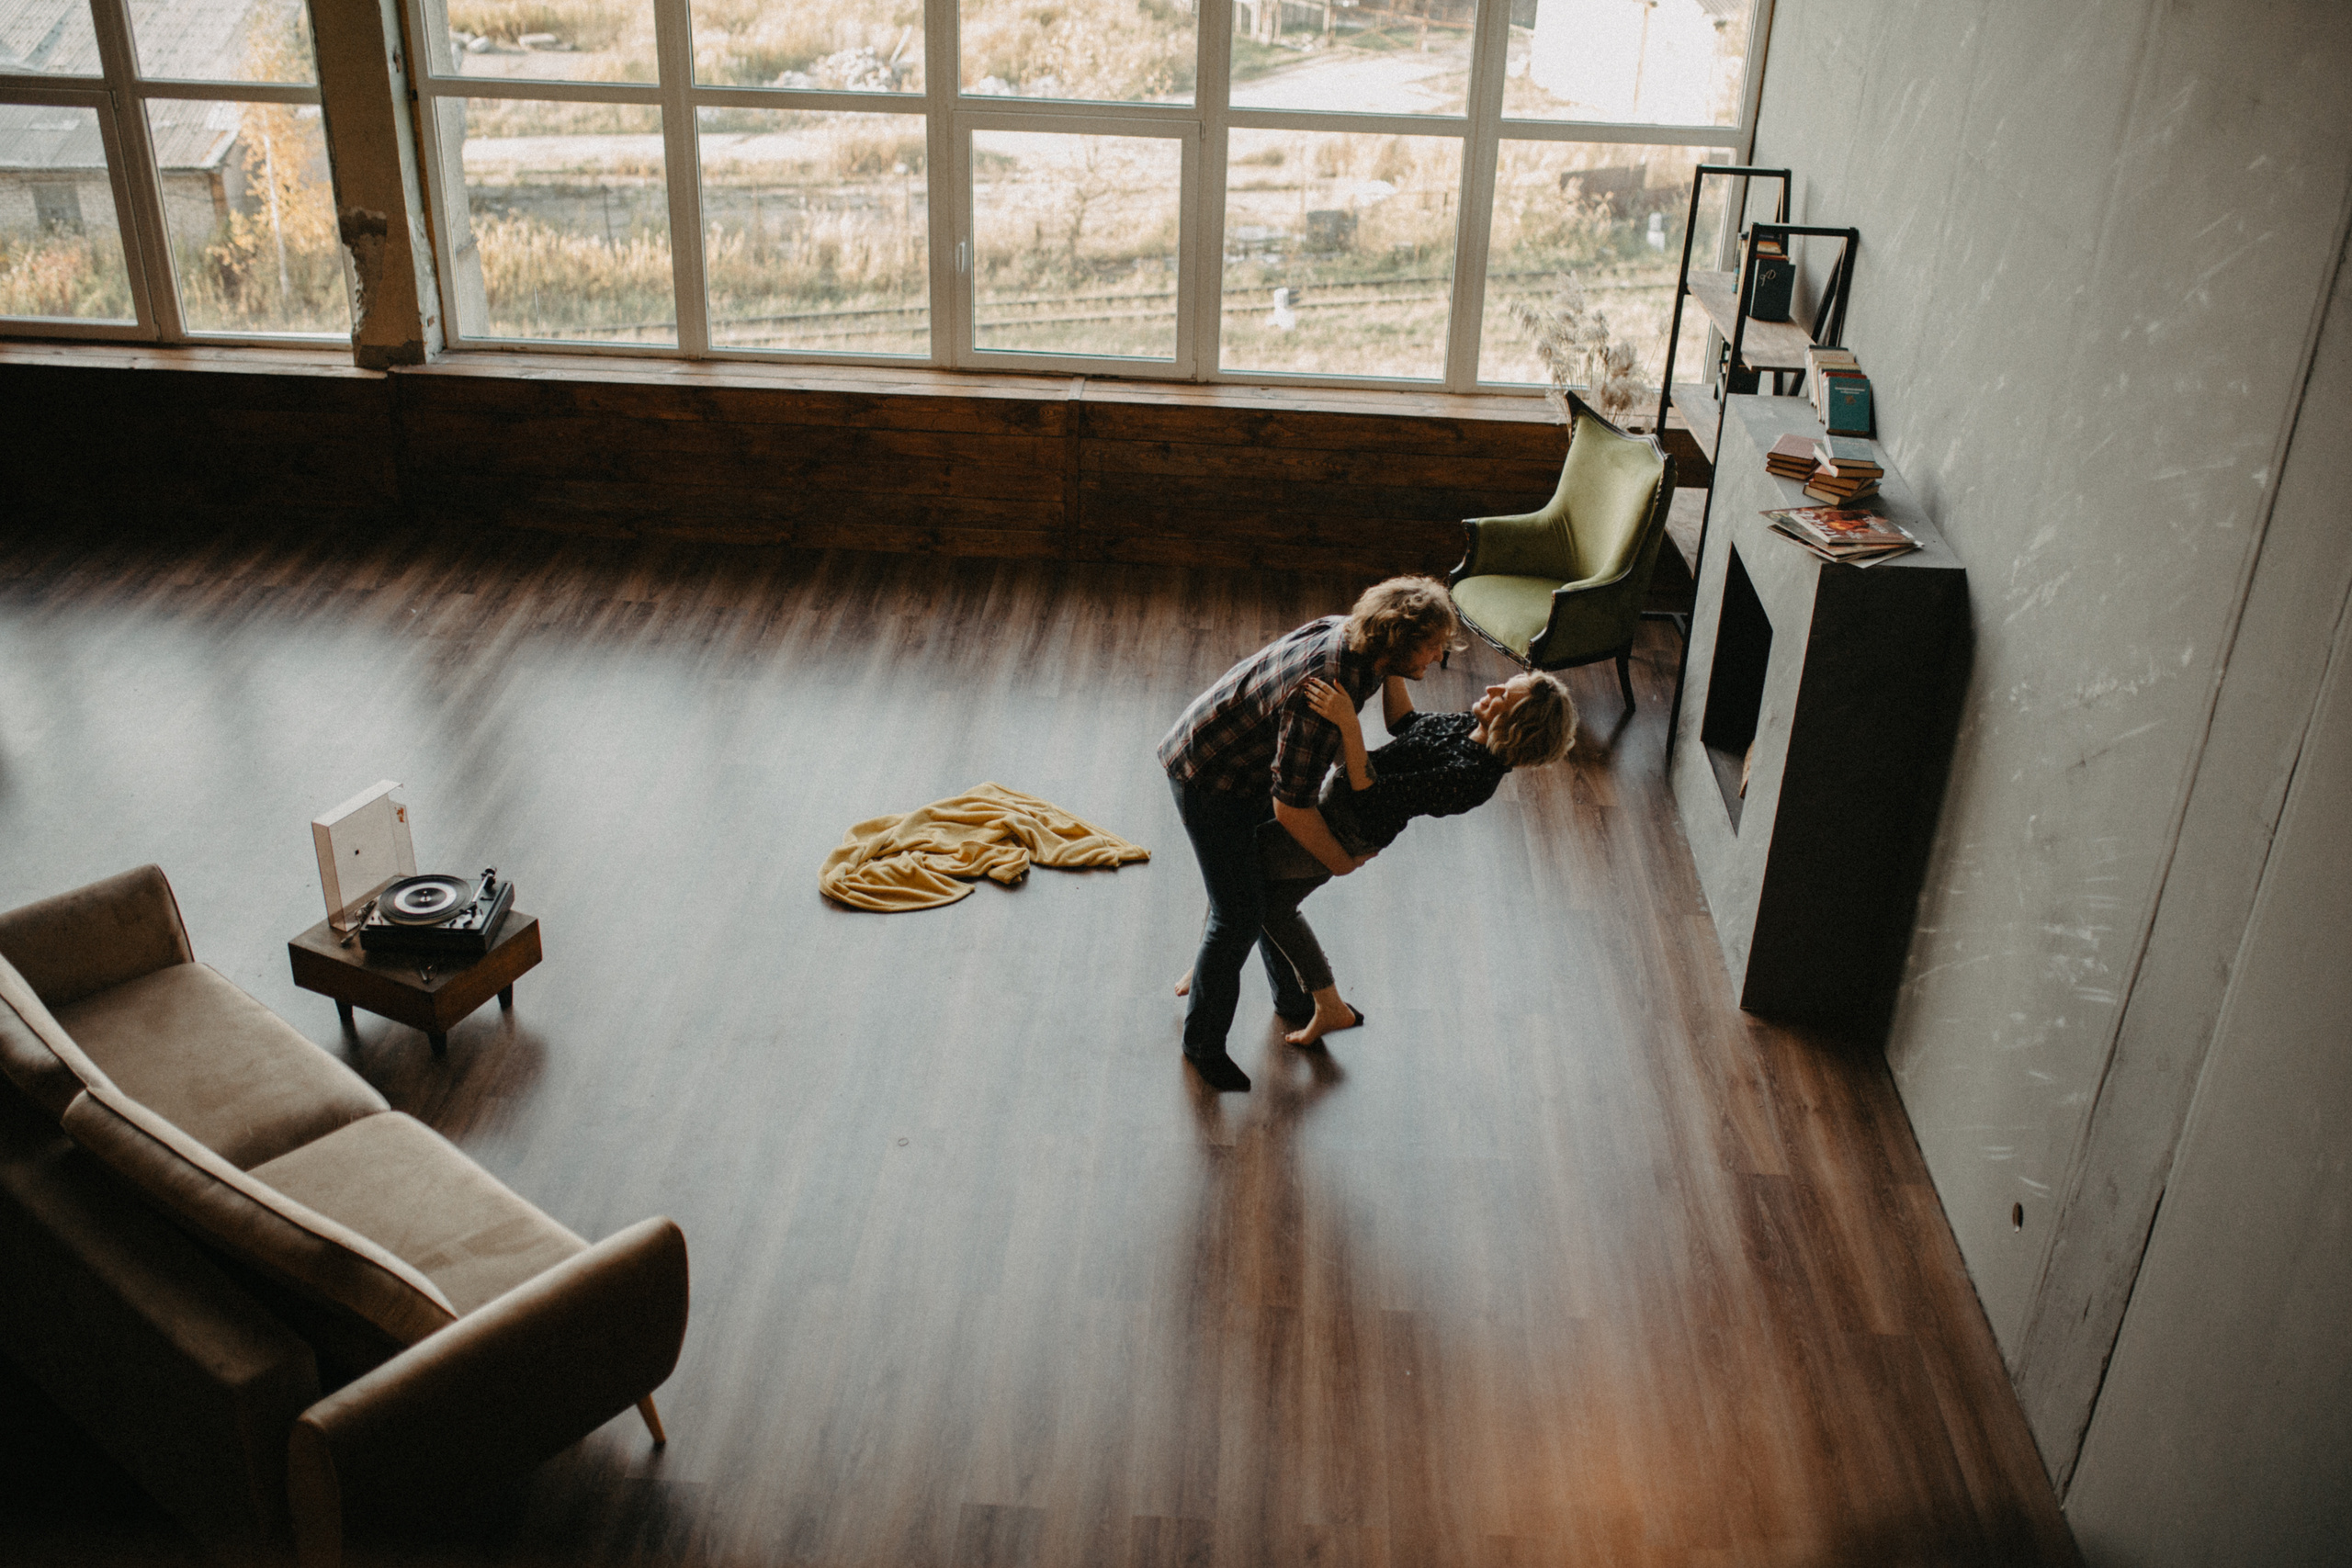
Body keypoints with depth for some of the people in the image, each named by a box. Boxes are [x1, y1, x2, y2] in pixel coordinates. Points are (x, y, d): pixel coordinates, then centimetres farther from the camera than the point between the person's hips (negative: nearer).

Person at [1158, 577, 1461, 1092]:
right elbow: (1290, 806, -31)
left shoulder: (1352, 634, -11)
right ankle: (1203, 1041, 18)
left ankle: (1294, 999, 43)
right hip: (1206, 776, -9)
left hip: (1250, 764, 9)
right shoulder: (1325, 689, -39)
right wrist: (1341, 861, -16)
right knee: (1239, 915, -2)